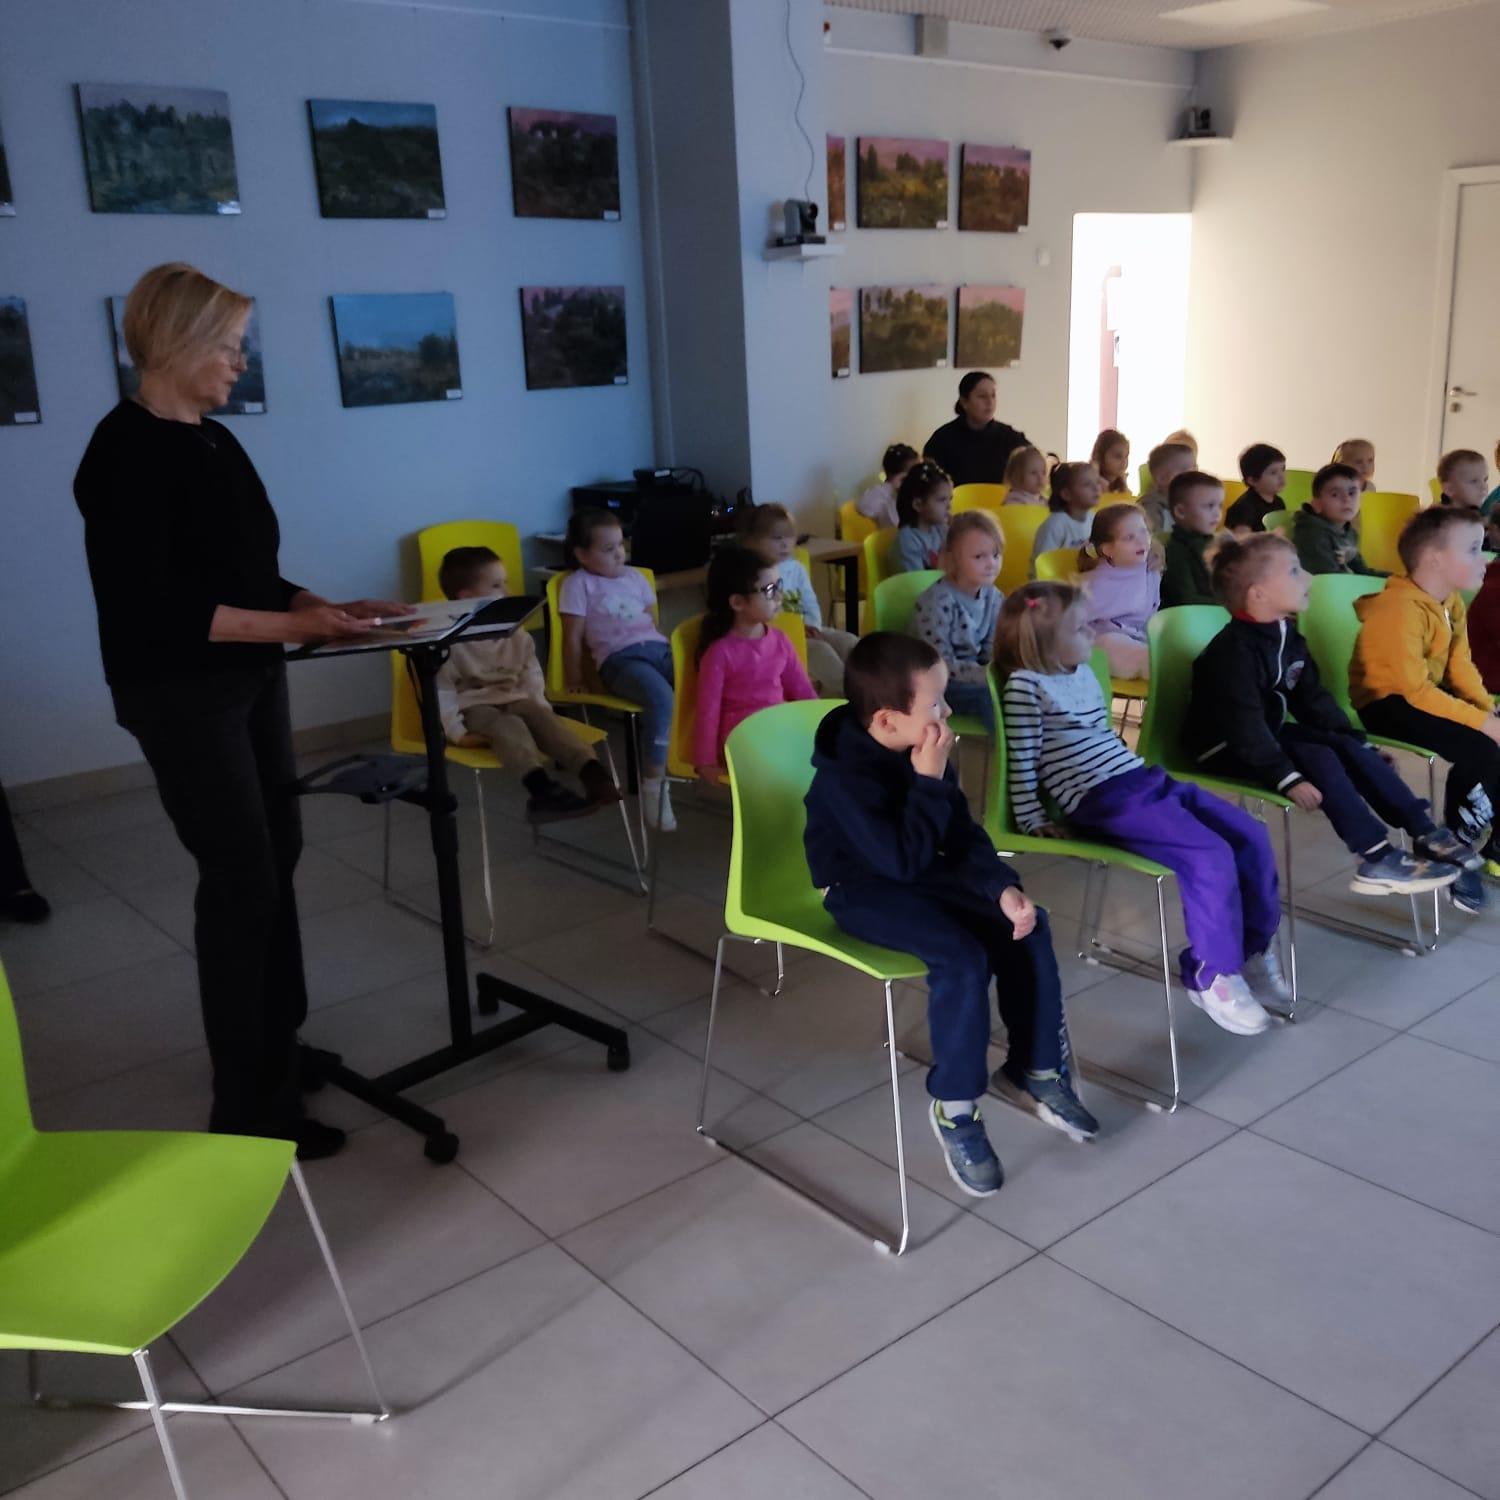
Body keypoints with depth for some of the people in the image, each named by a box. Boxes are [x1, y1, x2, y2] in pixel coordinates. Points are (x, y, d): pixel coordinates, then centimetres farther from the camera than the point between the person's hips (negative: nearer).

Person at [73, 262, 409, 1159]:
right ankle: (248, 1104, 7)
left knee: (276, 858, 13)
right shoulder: (126, 452, -15)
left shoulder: (217, 441, 11)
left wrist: (331, 608, 1)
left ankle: (280, 1042, 31)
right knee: (242, 875, -5)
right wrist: (294, 626, -24)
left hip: (253, 681, 8)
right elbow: (148, 606, -22)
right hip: (181, 695, -8)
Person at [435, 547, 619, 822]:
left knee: (543, 717, -26)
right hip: (474, 707, -4)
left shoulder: (515, 632, 8)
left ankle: (593, 776, -48)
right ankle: (541, 788, -57)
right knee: (509, 726, -35)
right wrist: (457, 731, -21)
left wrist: (539, 704, -4)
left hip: (515, 700, 5)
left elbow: (531, 673, 12)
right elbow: (441, 690, -12)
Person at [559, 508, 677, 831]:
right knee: (662, 698, -37)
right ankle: (654, 784, -29)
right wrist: (576, 681, 4)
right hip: (620, 658, -6)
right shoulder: (578, 584, 7)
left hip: (659, 648, 6)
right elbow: (573, 636, 5)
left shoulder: (634, 576, 25)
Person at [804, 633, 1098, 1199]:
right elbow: (902, 859, -31)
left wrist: (1002, 887, -13)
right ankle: (953, 1107, -9)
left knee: (1026, 925, -6)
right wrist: (929, 782, -30)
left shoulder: (920, 747, -5)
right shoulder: (846, 773, -28)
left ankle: (1035, 1068, 9)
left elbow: (961, 832, 0)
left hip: (919, 871, 8)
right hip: (862, 890, -8)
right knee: (963, 957, -28)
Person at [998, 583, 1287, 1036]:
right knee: (1211, 855, -23)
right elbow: (1020, 760, -10)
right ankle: (1212, 976, -8)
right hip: (1103, 802, -9)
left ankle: (1253, 948, 16)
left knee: (1251, 838, 0)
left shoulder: (1083, 672, 19)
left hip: (1145, 778, 9)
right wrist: (1031, 820, -11)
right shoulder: (1026, 685, -10)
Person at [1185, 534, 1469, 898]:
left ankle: (1424, 833, -5)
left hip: (1269, 734, 10)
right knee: (1319, 760, -25)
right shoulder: (1233, 651, -25)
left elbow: (1313, 699, 14)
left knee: (1350, 749, -5)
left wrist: (1360, 741, 9)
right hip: (1227, 749, -10)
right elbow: (1245, 727, -31)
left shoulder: (1287, 636, 6)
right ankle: (1377, 859, -28)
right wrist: (1288, 778, -35)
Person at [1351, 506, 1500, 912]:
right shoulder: (1401, 609, -24)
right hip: (1388, 703, -10)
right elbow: (1415, 690, -28)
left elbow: (1461, 667, 5)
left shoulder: (1452, 602, 6)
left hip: (1429, 693, 10)